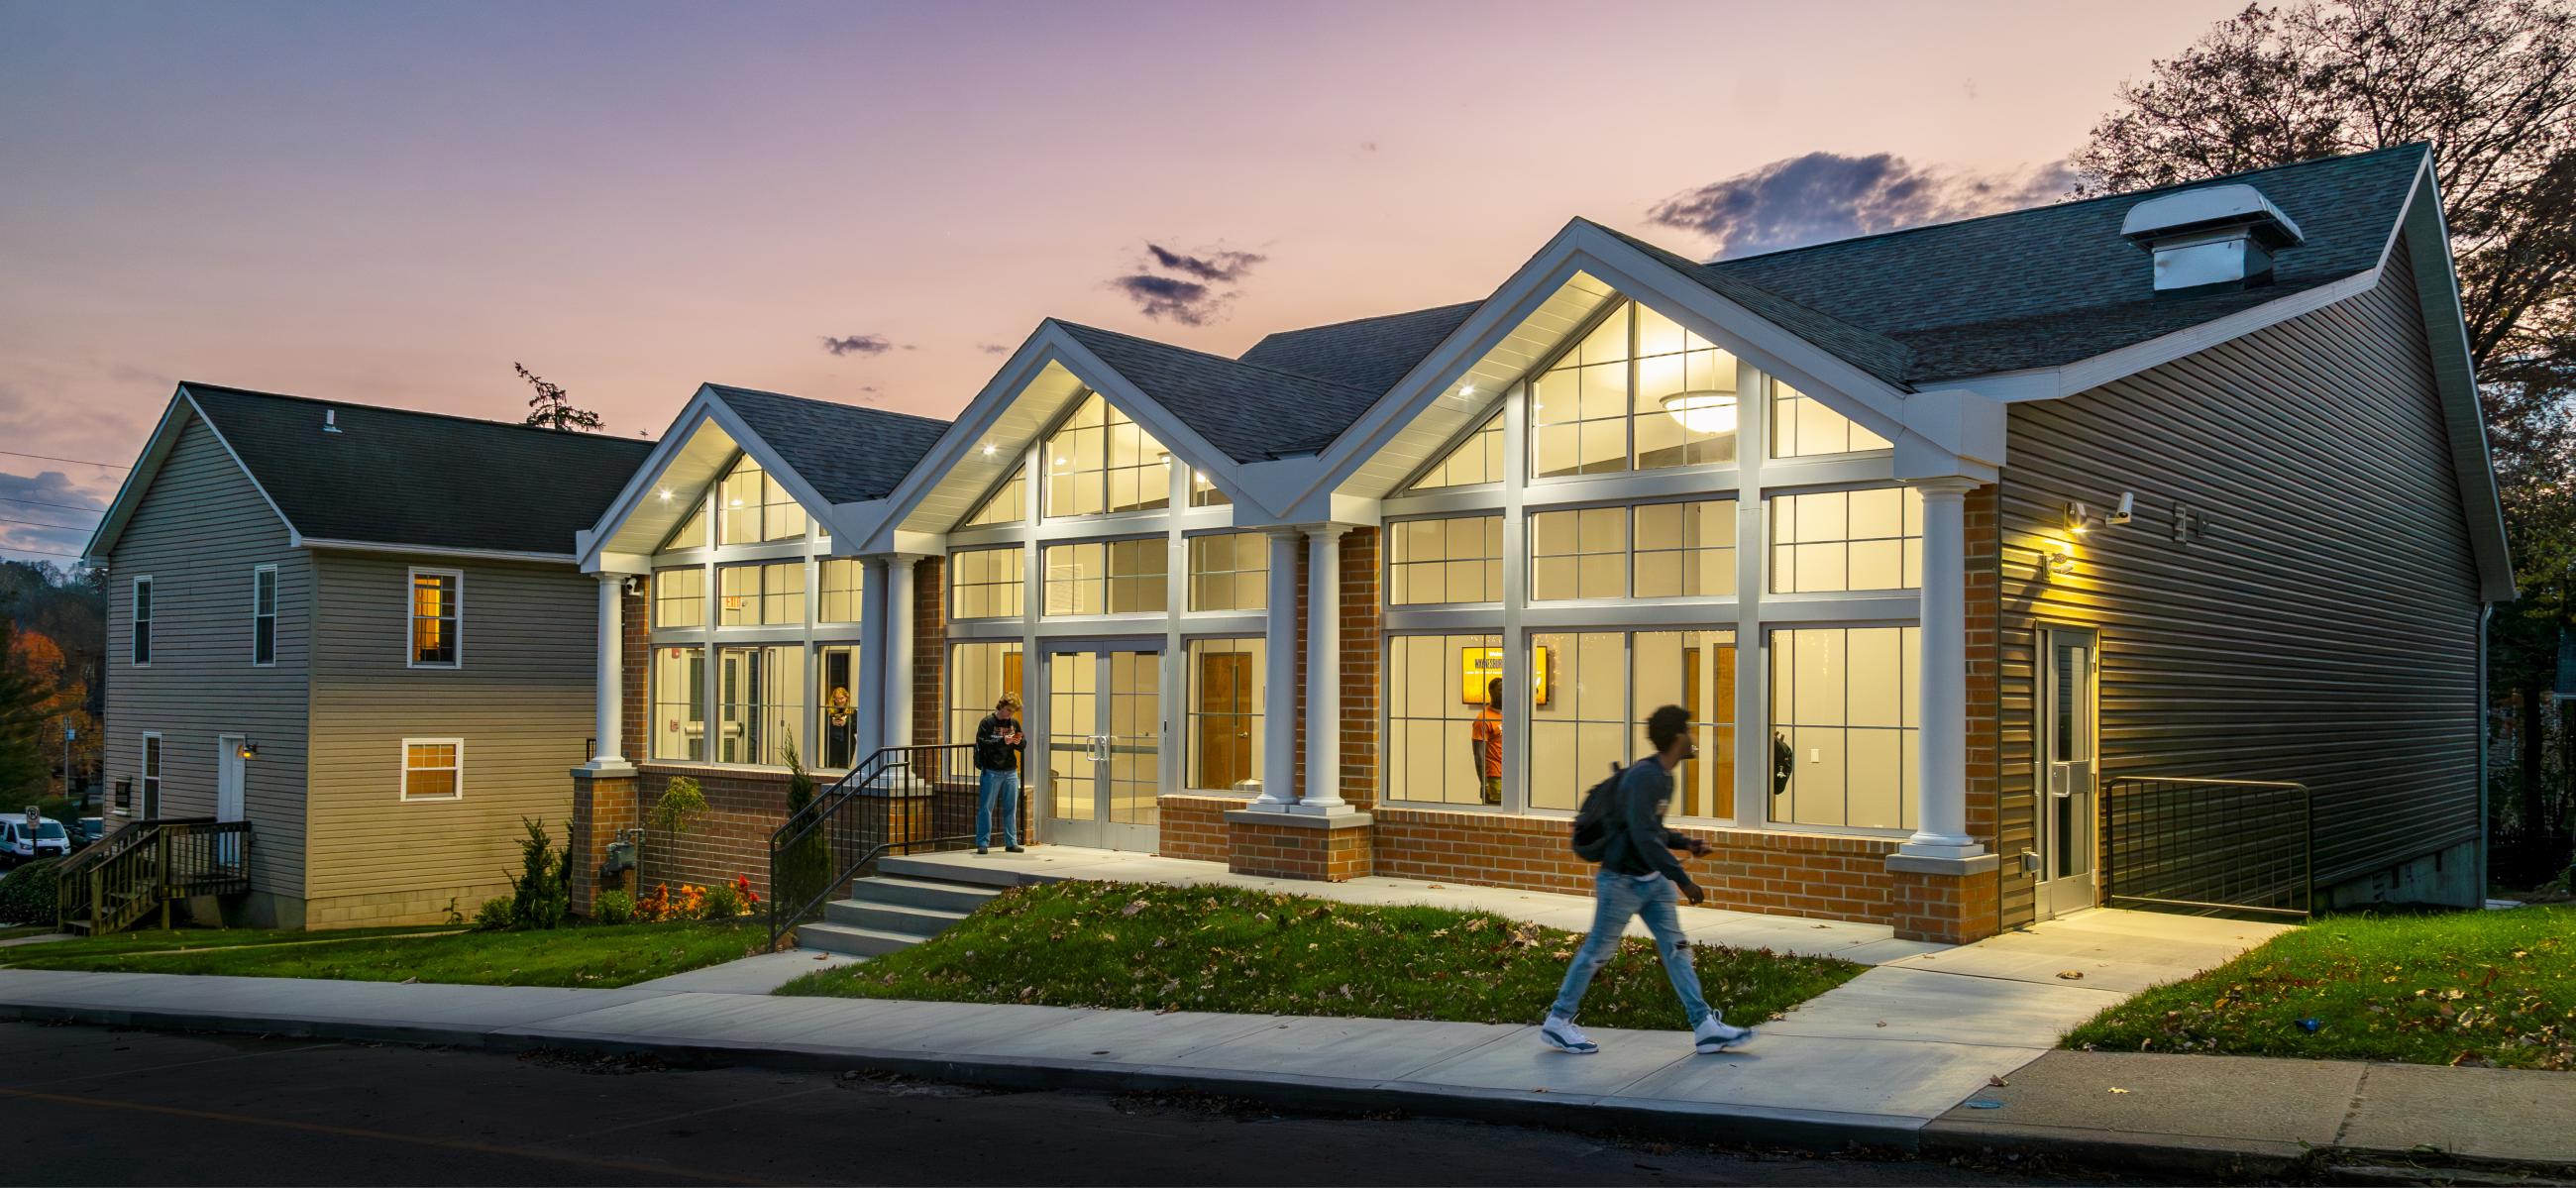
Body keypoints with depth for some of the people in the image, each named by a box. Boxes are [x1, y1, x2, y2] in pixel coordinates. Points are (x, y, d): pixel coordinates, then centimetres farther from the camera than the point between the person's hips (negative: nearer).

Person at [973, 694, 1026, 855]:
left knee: (1011, 808, 7)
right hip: (991, 771, -5)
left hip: (1011, 772, 5)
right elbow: (982, 744, -15)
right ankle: (982, 843, 2)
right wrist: (1003, 741, -25)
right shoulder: (987, 722, -4)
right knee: (986, 808, -2)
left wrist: (1018, 743, -11)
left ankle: (1011, 842, 13)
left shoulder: (1014, 723, 10)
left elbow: (1023, 746, 12)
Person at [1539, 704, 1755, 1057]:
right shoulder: (1644, 777, -22)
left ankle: (1705, 1027, 8)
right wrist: (1682, 880, -27)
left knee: (1676, 948, 6)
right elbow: (1643, 836, -29)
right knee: (1598, 951, 2)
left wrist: (1685, 843, 8)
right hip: (1622, 881, -9)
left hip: (1652, 880, 9)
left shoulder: (1663, 777, 8)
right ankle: (1557, 1022, 14)